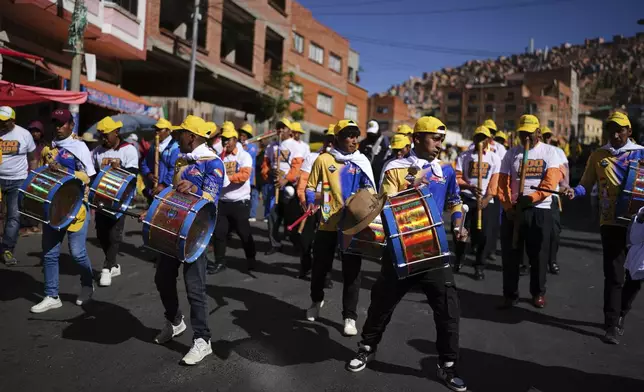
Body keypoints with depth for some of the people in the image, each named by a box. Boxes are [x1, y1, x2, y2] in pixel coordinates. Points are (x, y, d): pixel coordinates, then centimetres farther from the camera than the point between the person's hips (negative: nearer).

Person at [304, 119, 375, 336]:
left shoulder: (361, 162, 3)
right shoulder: (324, 159, -2)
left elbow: (369, 189, 9)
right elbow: (310, 186, 5)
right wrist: (311, 202, -14)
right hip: (328, 224, -1)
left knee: (352, 271, 3)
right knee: (320, 267, 13)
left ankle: (350, 316, 14)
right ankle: (316, 301, 41)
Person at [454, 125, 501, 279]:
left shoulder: (494, 158, 5)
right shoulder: (464, 156, 3)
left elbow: (494, 183, 0)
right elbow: (457, 178, -3)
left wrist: (487, 199, -15)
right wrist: (470, 187, -21)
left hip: (486, 201, 0)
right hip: (465, 198, 0)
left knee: (483, 234, -2)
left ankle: (479, 266, 13)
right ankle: (458, 261, 25)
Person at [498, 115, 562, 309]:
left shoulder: (549, 152, 2)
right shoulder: (512, 153, 7)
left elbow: (551, 182, -10)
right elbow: (503, 183, 2)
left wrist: (531, 198, -24)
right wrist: (508, 207, -11)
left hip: (540, 210, -1)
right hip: (513, 211, 2)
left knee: (538, 255, 7)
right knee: (510, 254, 4)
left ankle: (538, 293, 23)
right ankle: (510, 294, 15)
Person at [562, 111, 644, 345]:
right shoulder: (598, 156, 4)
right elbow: (586, 185, 4)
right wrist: (574, 192, -17)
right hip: (611, 223, -1)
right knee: (613, 276, -1)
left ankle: (620, 314, 33)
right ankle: (612, 324, 8)